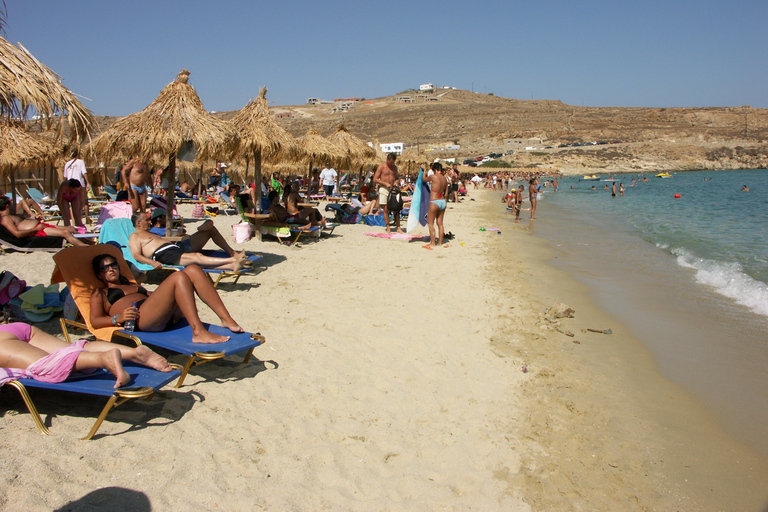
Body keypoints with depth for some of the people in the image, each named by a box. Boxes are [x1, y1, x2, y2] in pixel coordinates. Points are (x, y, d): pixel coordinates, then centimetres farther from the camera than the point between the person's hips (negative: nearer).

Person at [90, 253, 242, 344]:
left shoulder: (134, 287, 41)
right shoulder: (100, 293, 24)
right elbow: (95, 321, 9)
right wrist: (118, 318, -12)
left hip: (167, 316, 6)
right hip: (139, 319, -6)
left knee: (193, 270, -14)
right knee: (179, 277, -27)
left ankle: (226, 319, -24)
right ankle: (198, 332, -40)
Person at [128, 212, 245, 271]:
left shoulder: (150, 234, 37)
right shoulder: (134, 236, 10)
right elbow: (136, 255, -5)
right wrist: (153, 262, -23)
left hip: (174, 250, 8)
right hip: (163, 255, -8)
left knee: (197, 255, -19)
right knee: (195, 257, -24)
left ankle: (232, 265, -40)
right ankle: (233, 259, -38)